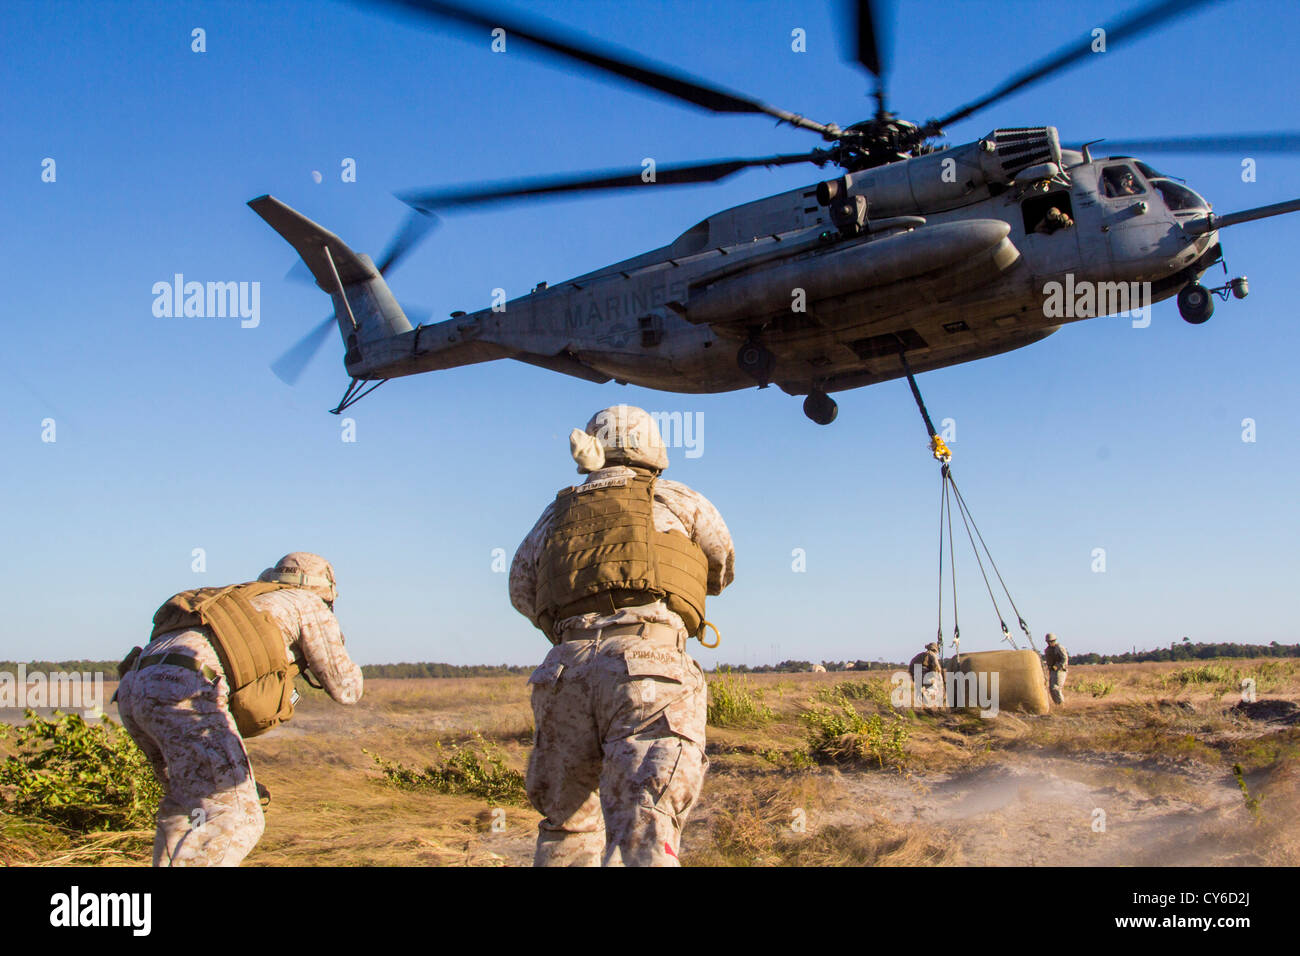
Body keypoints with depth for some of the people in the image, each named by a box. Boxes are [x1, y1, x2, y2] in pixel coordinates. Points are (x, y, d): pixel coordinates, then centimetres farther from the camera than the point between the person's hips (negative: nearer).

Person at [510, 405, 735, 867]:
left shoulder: (555, 516, 24)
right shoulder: (679, 501, 18)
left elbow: (522, 594, 34)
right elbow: (723, 571, 33)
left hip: (566, 666, 4)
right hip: (648, 661, -3)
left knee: (566, 827, 17)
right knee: (644, 837, -14)